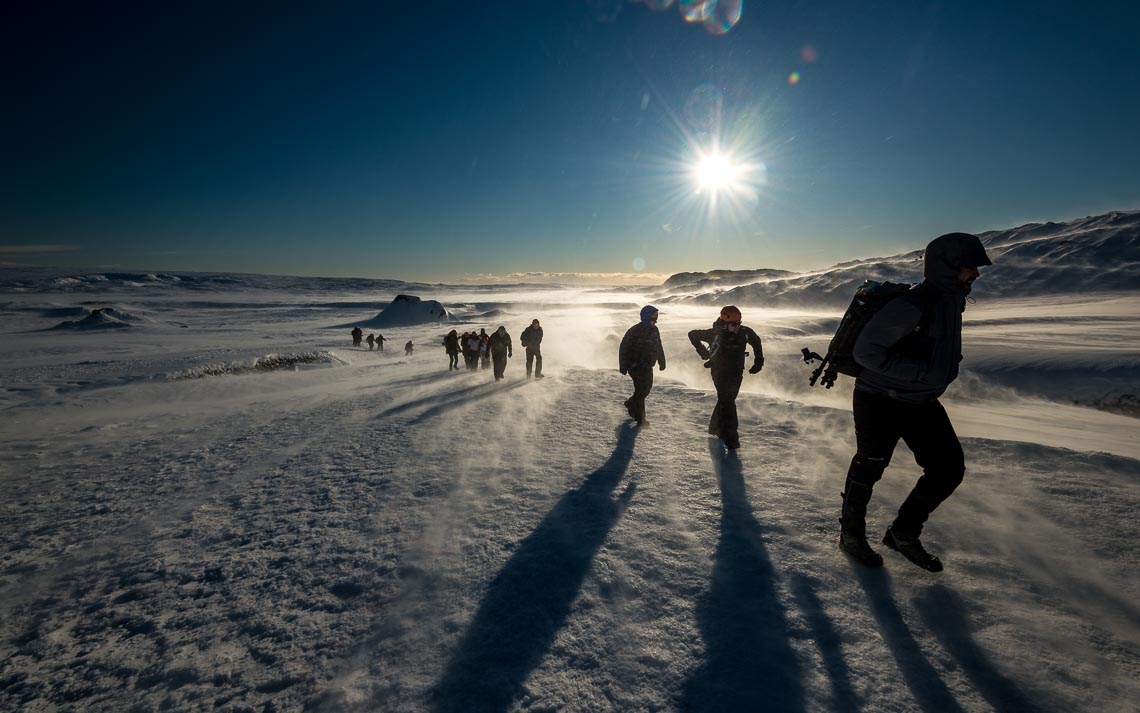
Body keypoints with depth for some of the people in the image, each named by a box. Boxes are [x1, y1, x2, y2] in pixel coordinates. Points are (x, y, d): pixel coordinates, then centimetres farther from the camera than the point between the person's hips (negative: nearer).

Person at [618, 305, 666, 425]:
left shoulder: (654, 330, 8)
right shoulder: (635, 331, -16)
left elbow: (659, 348, 20)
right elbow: (624, 348, -14)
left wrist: (662, 362, 22)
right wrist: (623, 366, -15)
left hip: (648, 367, 8)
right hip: (636, 365, -8)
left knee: (646, 389, 12)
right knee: (641, 390, -8)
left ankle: (630, 404, 37)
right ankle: (640, 418, 2)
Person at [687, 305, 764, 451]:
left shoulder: (745, 333, -8)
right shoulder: (715, 334, -17)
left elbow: (756, 341, 15)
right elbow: (693, 334, -4)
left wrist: (759, 361, 9)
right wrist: (703, 352, -5)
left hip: (736, 374, 5)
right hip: (720, 372, -4)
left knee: (726, 400, 16)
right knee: (727, 402, -12)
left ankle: (715, 427, 37)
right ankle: (731, 438, -7)